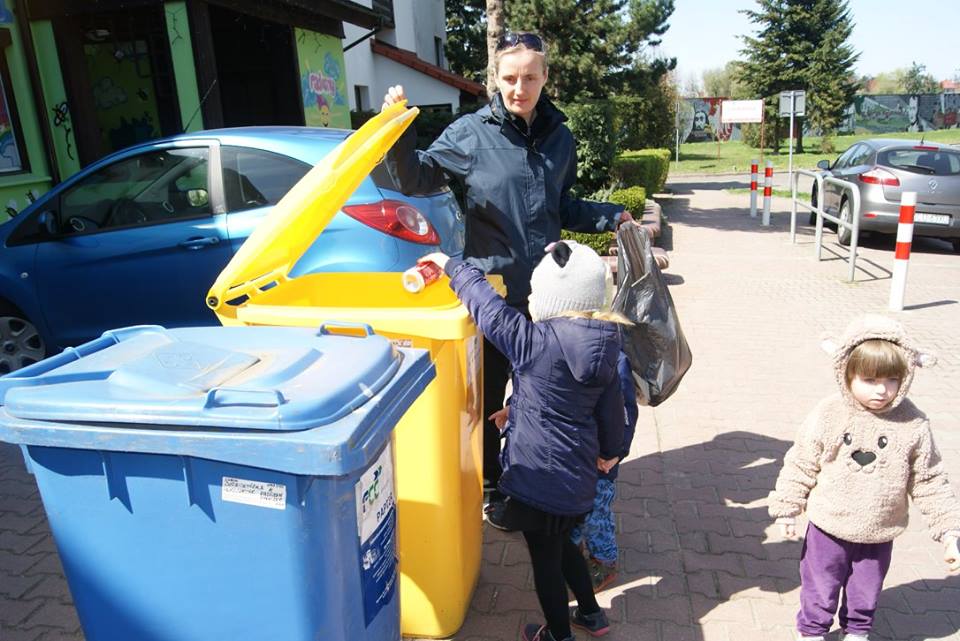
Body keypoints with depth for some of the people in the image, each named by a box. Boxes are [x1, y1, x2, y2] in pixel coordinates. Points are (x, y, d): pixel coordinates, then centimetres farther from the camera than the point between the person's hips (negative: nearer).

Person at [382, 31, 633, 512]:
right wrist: (399, 132, -20)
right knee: (487, 396, 10)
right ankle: (489, 488, 31)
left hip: (544, 291, 4)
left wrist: (612, 217, 7)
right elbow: (416, 180, -5)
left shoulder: (559, 137, 8)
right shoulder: (470, 133, -7)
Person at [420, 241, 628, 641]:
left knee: (545, 559, 15)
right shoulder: (602, 346, -4)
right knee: (560, 544, 29)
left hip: (541, 477, -7)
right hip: (577, 472, 7)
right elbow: (611, 404, 7)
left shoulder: (535, 342, -23)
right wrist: (609, 450, 25)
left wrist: (451, 266, 2)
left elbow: (487, 306, -14)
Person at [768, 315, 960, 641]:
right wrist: (788, 509, -5)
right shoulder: (828, 416, -18)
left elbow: (929, 482, -4)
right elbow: (801, 465, -8)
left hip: (878, 537, 2)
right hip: (828, 531, -2)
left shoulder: (913, 424, -14)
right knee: (820, 593, 16)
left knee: (866, 595, 24)